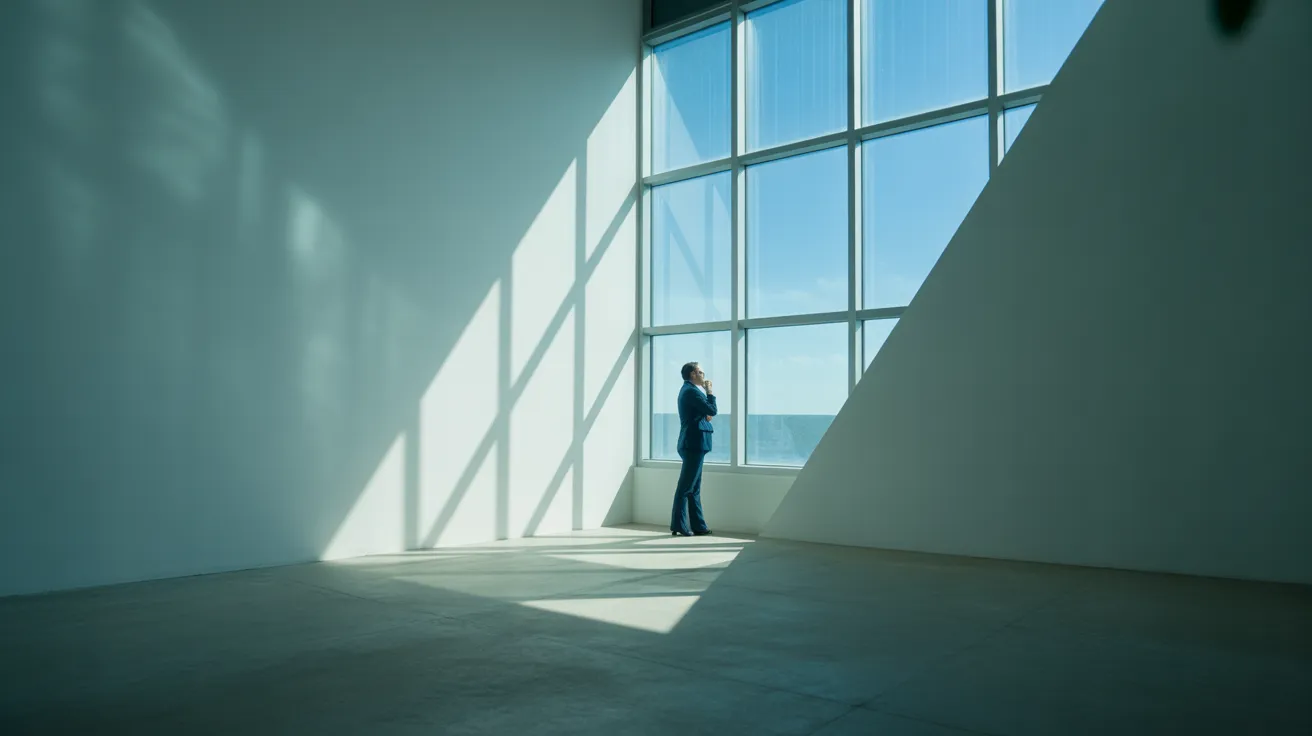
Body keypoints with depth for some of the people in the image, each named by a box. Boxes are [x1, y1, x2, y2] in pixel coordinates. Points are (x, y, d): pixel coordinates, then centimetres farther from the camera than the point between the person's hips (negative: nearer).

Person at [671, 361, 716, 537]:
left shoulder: (688, 390, 18)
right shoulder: (691, 391, -14)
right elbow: (712, 410, -18)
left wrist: (705, 416, 3)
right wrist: (710, 392, -4)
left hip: (693, 444, 10)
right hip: (694, 444, -10)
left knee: (694, 488, 11)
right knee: (686, 487, -6)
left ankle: (697, 526, 15)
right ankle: (678, 526, -1)